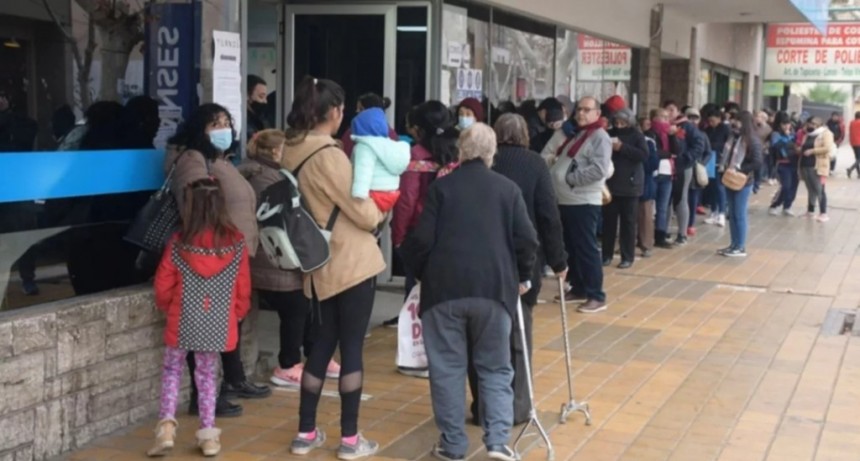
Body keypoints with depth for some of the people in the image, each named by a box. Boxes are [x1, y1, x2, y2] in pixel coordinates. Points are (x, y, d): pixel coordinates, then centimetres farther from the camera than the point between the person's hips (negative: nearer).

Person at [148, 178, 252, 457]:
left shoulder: (178, 243, -11)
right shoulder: (236, 242, -7)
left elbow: (163, 287, -2)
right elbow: (243, 289, 0)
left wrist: (168, 307, 19)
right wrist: (236, 314, 17)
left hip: (183, 322, -1)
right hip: (218, 324, 2)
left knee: (172, 370, 16)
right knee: (207, 374, 15)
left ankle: (166, 426, 3)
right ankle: (208, 434, 14)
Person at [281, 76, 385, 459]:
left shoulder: (293, 152, 7)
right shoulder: (329, 156, -18)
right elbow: (363, 214, -14)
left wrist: (367, 206, 12)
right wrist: (380, 210, 7)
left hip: (320, 265, 8)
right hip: (351, 263, -8)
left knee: (322, 344, 14)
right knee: (352, 347, 1)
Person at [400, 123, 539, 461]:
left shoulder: (441, 187, 3)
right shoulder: (508, 188, 6)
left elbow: (422, 240, -2)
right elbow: (527, 239, 1)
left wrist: (421, 273, 16)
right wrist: (522, 277, 17)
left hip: (445, 287, -1)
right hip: (494, 287, 1)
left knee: (447, 368, 8)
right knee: (495, 368, 11)